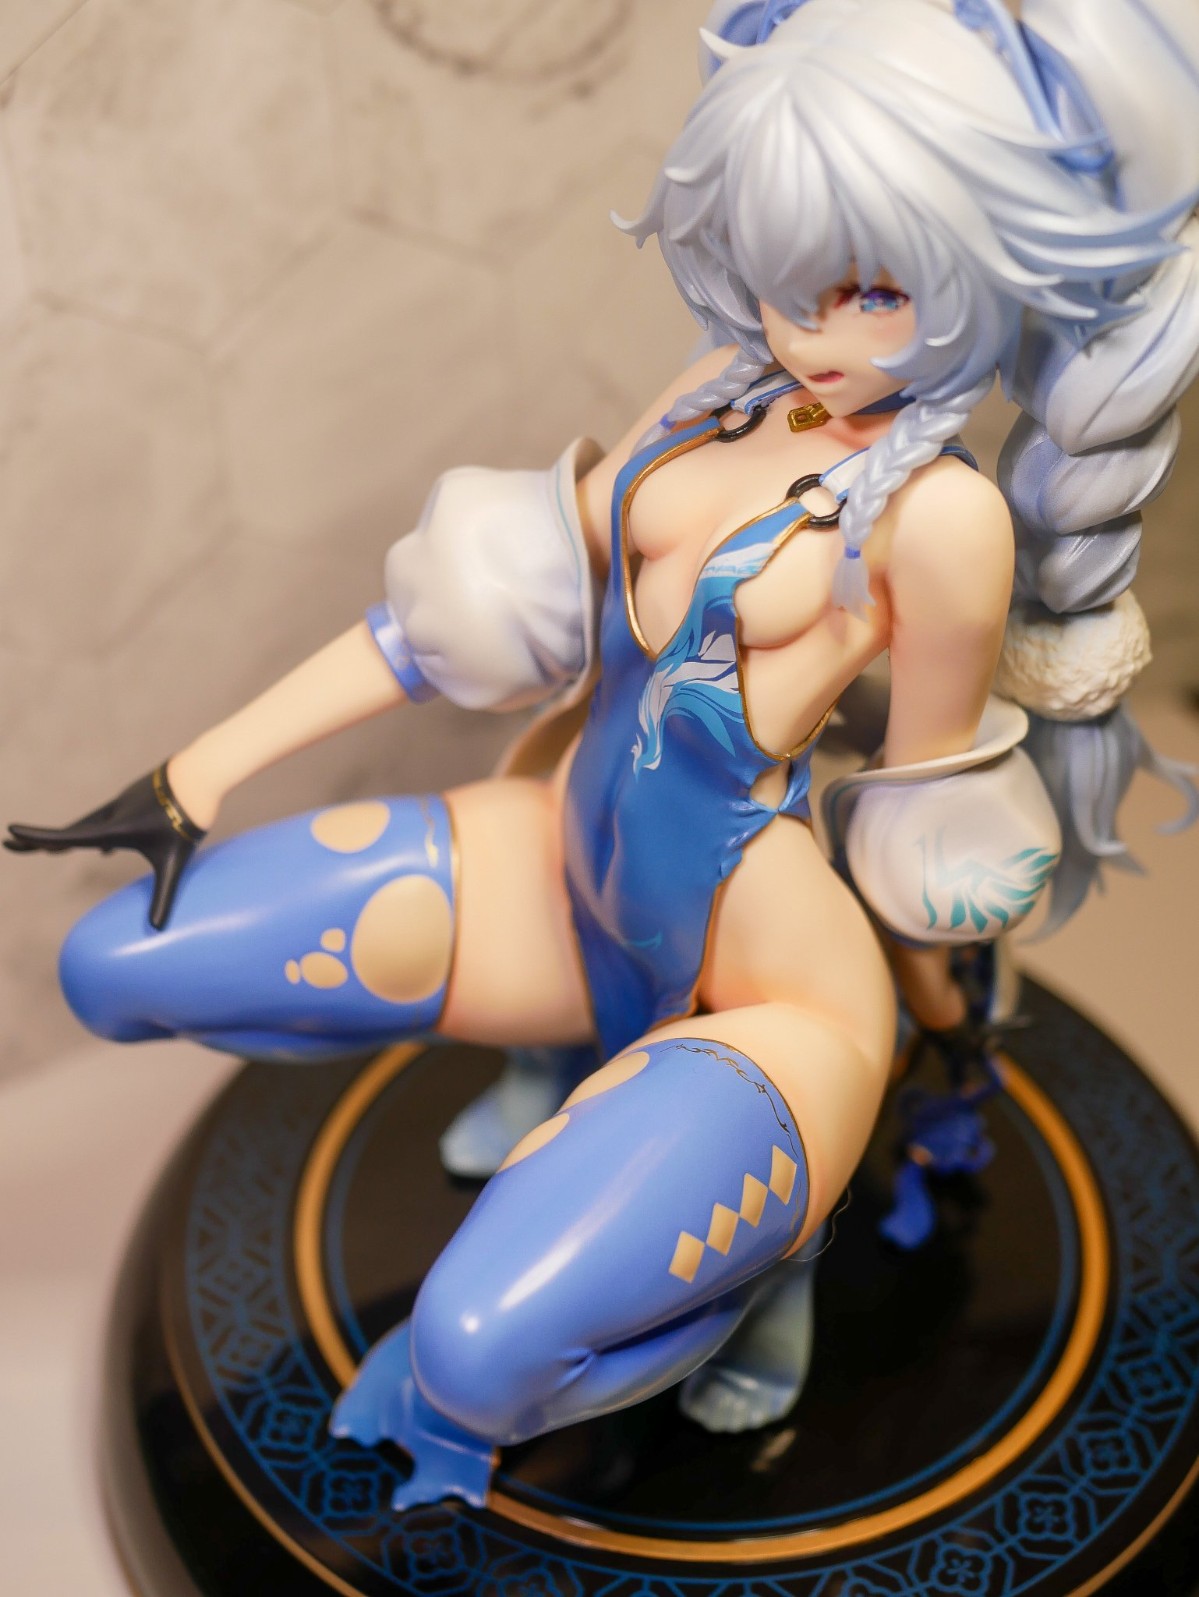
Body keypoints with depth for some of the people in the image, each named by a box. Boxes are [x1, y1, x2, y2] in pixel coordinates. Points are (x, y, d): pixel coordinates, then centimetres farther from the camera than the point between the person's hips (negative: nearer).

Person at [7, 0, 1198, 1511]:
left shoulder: (940, 513, -19)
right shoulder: (726, 396, 0)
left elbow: (928, 817, -5)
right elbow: (487, 587, 2)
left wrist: (935, 1004, 12)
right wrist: (207, 763, 2)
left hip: (771, 989, -7)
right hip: (566, 876, 8)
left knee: (476, 1357, -31)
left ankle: (753, 1230, 6)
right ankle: (575, 1053, 21)